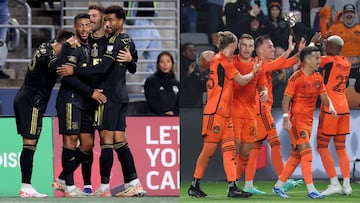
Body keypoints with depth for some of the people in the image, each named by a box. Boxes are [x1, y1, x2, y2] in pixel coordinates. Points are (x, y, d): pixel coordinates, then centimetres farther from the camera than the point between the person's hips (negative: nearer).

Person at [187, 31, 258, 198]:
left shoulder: (217, 59, 14)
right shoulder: (223, 60, -12)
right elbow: (242, 81, -9)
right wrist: (254, 72, 10)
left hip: (224, 114, 9)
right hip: (215, 113, -9)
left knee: (229, 149, 2)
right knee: (209, 149, -4)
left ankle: (232, 187, -3)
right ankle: (194, 186, 3)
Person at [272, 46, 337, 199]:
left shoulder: (318, 77, 8)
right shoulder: (296, 77, -13)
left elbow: (323, 96, 13)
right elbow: (286, 98, -15)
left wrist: (330, 106, -8)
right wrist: (286, 117, -26)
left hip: (308, 120, 8)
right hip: (296, 119, -8)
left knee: (296, 155, 10)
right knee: (306, 151, -15)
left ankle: (278, 187, 20)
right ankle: (311, 191, -17)